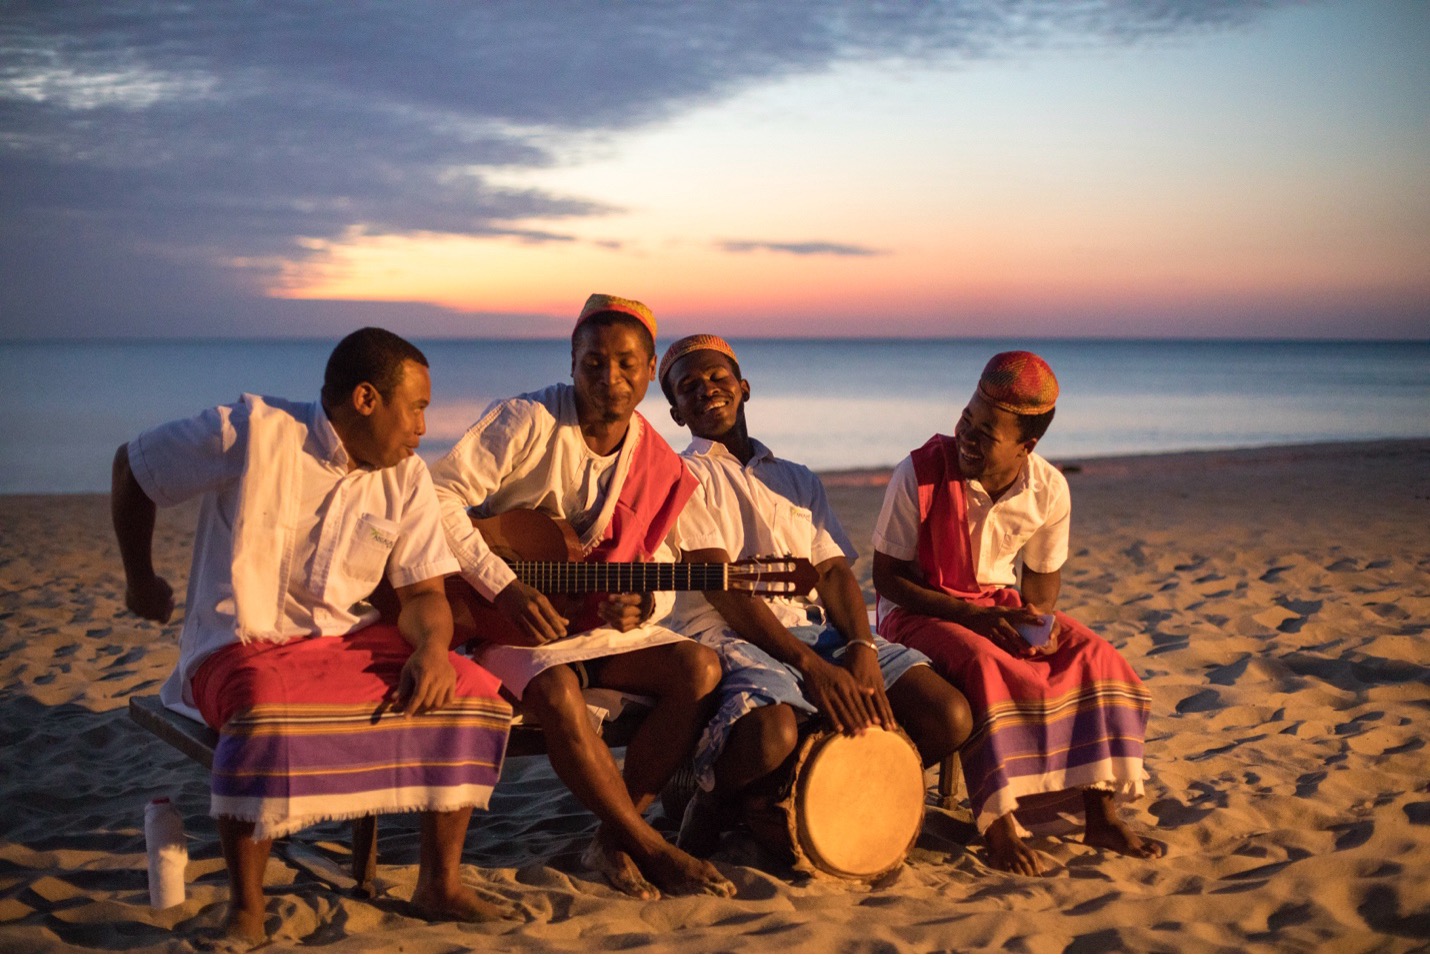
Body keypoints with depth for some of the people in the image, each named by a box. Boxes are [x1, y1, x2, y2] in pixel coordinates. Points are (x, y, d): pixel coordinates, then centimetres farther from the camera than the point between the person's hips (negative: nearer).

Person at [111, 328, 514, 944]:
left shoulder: (406, 478, 5)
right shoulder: (254, 432, -11)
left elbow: (424, 592, 4)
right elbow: (132, 466, 0)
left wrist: (432, 647, -20)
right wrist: (140, 582, 10)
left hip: (350, 640, 5)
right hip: (244, 646, -5)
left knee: (472, 691, -17)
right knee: (268, 714, -39)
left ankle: (439, 884, -5)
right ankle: (244, 910, -21)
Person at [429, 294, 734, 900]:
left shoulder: (658, 464, 3)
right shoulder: (528, 421, -13)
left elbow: (666, 570, 10)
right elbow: (441, 495, -19)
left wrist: (644, 606, -15)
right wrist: (505, 588, -24)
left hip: (602, 624, 6)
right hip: (505, 622, -5)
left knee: (700, 668, -17)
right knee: (557, 692, -35)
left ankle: (613, 841, -12)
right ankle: (654, 851, -20)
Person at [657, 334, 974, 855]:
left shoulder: (797, 479, 25)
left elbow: (834, 573, 13)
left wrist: (862, 649, -9)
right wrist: (809, 665, -18)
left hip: (820, 631, 6)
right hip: (731, 639, -6)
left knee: (950, 716, -14)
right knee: (770, 734, -38)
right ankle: (714, 802, -6)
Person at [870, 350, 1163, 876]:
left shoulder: (1049, 490, -9)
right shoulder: (920, 473, -20)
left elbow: (1044, 575, 9)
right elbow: (887, 576, -14)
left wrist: (1037, 621, -15)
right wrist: (973, 617, -23)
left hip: (1001, 604, 5)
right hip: (919, 610, -4)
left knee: (1094, 657, -16)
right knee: (984, 666, -34)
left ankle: (1102, 814, -10)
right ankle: (999, 825, -27)